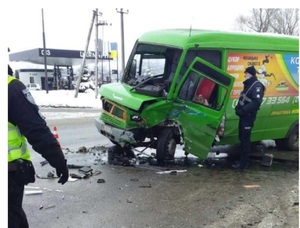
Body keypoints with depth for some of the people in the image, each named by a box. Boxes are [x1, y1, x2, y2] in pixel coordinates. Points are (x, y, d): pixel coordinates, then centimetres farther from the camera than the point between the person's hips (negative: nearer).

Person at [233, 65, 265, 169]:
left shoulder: (257, 86, -15)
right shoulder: (248, 85, 17)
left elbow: (257, 102, -26)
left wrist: (242, 110, -25)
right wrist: (238, 108, 6)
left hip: (248, 117, -10)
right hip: (243, 116, 10)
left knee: (245, 139, -5)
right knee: (242, 137, 15)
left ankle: (243, 163, 1)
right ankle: (244, 159, 25)